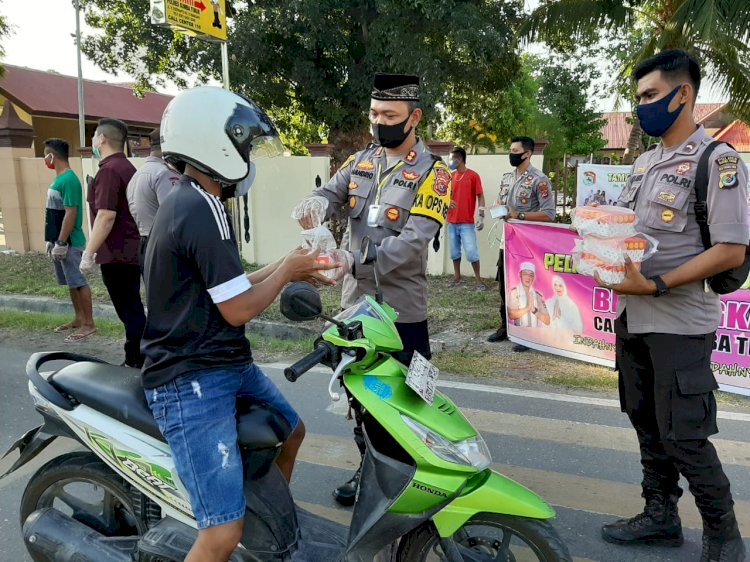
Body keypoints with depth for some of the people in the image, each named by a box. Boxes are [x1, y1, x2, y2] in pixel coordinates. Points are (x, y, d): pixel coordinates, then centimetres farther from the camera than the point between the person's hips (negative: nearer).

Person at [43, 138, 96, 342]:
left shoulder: (69, 180, -17)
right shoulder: (59, 179, 13)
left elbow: (70, 214, -21)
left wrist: (61, 243, -21)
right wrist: (52, 240, 19)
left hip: (70, 243, -10)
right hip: (60, 241, 10)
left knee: (79, 282, -4)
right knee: (72, 283, 15)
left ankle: (89, 324, 2)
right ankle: (79, 319, 25)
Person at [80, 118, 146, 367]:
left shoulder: (109, 170, -15)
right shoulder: (128, 167, 15)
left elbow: (106, 216, -22)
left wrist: (88, 253, -17)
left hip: (117, 255, -10)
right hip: (132, 251, 10)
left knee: (130, 312, -4)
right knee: (133, 310, 14)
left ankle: (138, 364, 2)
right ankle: (135, 361, 22)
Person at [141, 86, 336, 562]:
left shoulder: (186, 202, 11)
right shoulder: (202, 209, -21)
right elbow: (239, 309, -20)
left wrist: (288, 269, 10)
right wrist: (287, 269, -5)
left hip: (227, 364, 11)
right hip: (193, 384, -11)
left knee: (291, 431, 27)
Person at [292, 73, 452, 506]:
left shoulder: (433, 173, -8)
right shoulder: (361, 161, 10)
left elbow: (414, 241, -20)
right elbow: (331, 193, -2)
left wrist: (353, 261, -31)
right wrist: (315, 204, -28)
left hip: (401, 309, -6)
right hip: (355, 303, 6)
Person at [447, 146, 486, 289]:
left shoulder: (473, 176, -5)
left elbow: (480, 197, -5)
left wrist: (481, 216, -12)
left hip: (467, 222, -5)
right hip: (452, 221, 5)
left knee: (471, 252, -6)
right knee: (454, 251, 11)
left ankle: (478, 280, 4)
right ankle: (457, 276, 24)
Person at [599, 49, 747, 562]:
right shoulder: (645, 162, 13)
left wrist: (655, 286, -23)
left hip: (679, 323, -8)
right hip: (632, 317, 8)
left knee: (684, 437, 0)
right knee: (647, 426, 16)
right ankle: (660, 517, 33)